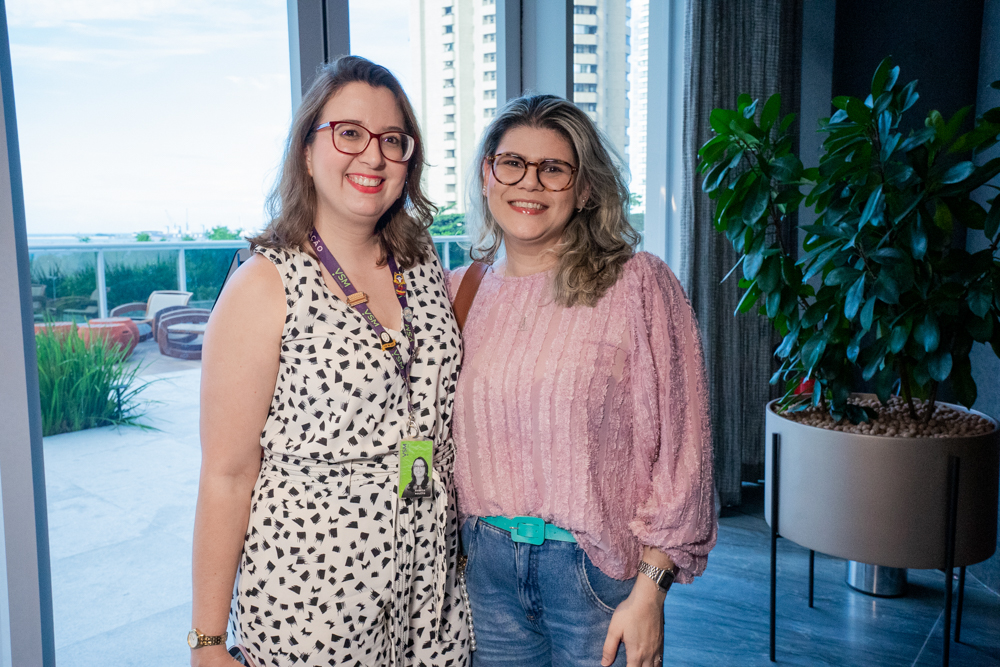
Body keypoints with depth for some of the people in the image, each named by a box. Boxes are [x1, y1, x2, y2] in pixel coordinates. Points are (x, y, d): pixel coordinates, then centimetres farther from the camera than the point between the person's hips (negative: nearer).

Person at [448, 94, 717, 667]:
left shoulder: (639, 285, -10)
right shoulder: (460, 291, 3)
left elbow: (681, 446, -10)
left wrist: (649, 591, -11)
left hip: (597, 567, -3)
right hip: (487, 562, 4)